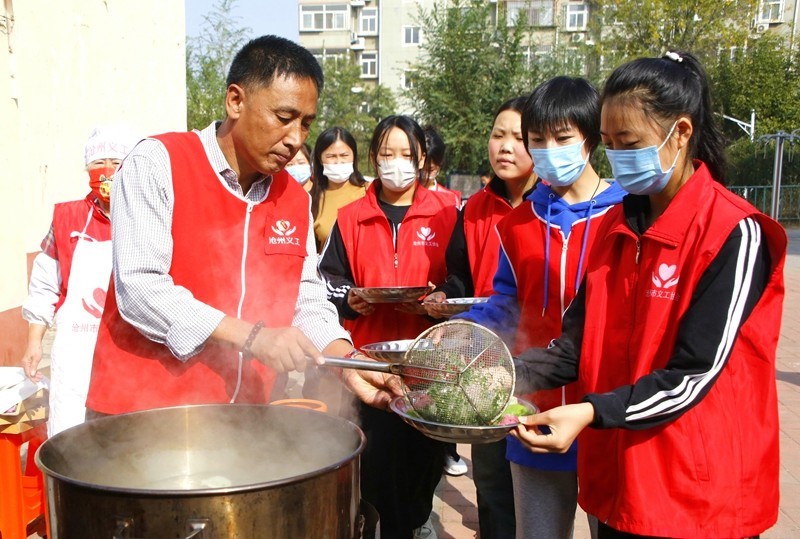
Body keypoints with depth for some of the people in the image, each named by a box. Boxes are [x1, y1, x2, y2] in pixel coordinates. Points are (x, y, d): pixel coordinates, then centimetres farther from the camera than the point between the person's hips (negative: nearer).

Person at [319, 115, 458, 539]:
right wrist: (348, 301, -8)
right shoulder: (351, 218, 6)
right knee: (379, 448, 1)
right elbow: (329, 278, 10)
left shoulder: (444, 214, 4)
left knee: (425, 447, 7)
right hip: (371, 354, 0)